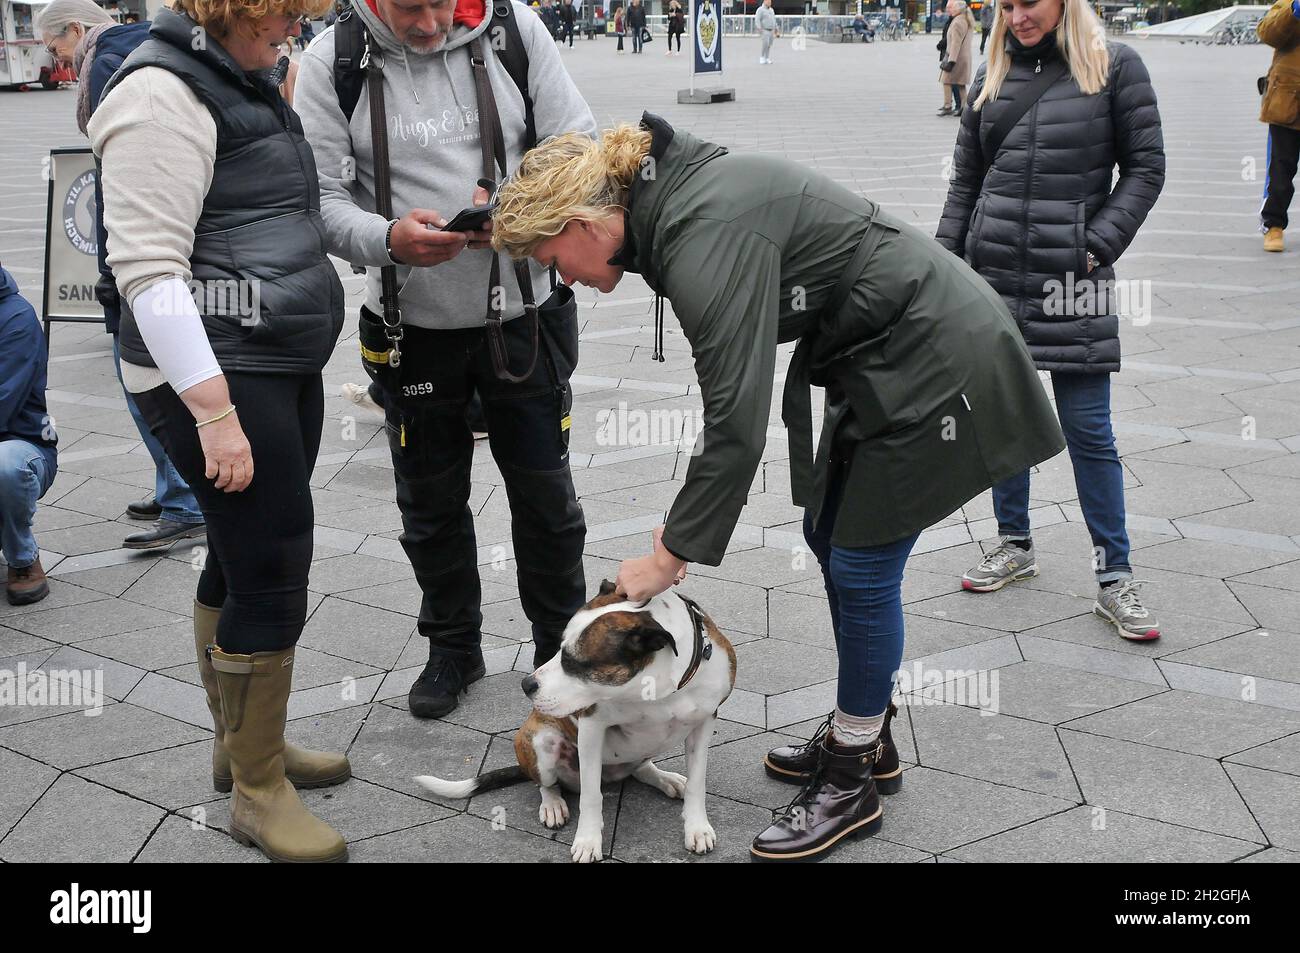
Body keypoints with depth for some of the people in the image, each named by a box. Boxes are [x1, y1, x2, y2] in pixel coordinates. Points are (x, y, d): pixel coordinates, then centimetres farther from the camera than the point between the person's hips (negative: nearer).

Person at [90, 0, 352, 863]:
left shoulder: (238, 80, 14)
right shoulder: (163, 92, -15)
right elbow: (148, 267, -21)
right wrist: (214, 410, -24)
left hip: (282, 365, 9)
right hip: (216, 372, -9)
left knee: (241, 560, 17)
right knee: (273, 575, -5)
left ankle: (242, 742, 32)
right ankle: (258, 792, 10)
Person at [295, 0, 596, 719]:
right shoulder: (331, 61, -7)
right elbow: (319, 195, -9)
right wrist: (387, 240, -29)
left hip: (524, 312, 0)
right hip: (414, 327, 0)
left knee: (544, 491, 11)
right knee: (431, 499, 14)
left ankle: (561, 645, 33)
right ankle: (454, 648, 36)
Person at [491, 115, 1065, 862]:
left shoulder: (704, 238, -27)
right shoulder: (678, 201, 3)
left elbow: (738, 421, -28)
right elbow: (735, 385, 8)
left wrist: (670, 554, -19)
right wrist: (691, 514, 6)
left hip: (934, 362, -10)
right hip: (886, 356, 10)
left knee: (861, 568, -2)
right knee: (831, 537, 16)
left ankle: (850, 785, 15)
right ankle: (867, 737, 33)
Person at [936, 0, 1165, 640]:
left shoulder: (1115, 68, -1)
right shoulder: (993, 75, 9)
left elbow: (1146, 168, 0)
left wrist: (1100, 245, -10)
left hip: (1071, 278, -4)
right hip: (992, 274, 4)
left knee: (1088, 430, -1)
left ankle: (1113, 576, 10)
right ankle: (1014, 544, 30)